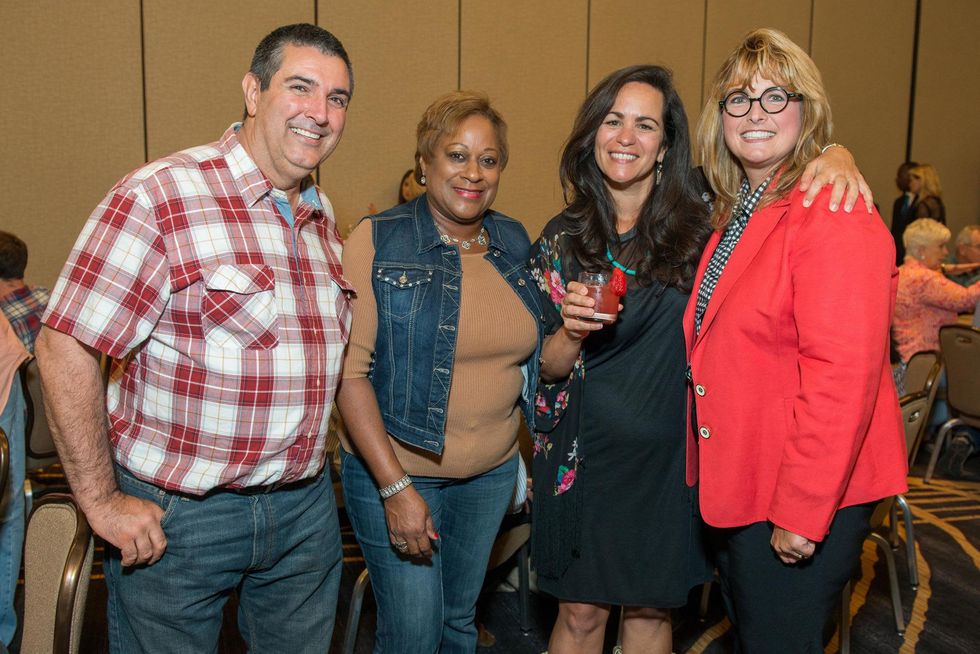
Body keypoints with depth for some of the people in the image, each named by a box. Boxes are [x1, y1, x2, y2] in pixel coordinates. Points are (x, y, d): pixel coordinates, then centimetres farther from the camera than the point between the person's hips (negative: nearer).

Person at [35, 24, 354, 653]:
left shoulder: (323, 216, 7)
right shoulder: (163, 195, -16)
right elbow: (65, 346, -17)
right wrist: (102, 502, -14)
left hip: (306, 507, 6)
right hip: (177, 515, -6)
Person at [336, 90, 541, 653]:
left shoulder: (515, 244, 5)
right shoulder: (378, 242, -11)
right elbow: (350, 371, -17)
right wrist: (395, 487, -19)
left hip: (493, 473, 5)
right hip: (394, 469, -4)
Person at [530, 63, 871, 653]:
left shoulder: (699, 217, -5)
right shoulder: (563, 239, -2)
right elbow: (548, 366, 0)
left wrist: (836, 158, -22)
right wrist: (572, 329, -21)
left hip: (670, 455, 0)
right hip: (585, 455, 0)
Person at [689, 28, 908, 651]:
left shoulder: (834, 215, -19)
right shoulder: (733, 214, 10)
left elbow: (842, 376, -25)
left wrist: (801, 513, -23)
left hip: (809, 501, -9)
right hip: (739, 485, 9)